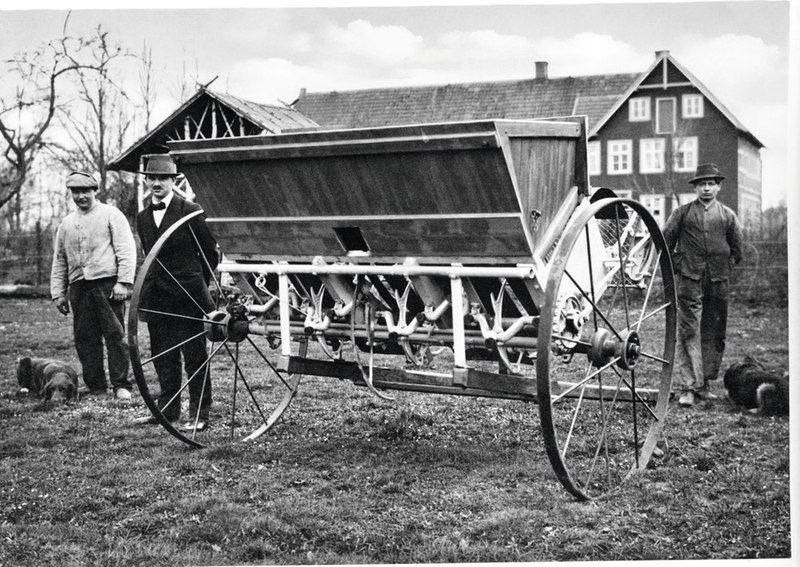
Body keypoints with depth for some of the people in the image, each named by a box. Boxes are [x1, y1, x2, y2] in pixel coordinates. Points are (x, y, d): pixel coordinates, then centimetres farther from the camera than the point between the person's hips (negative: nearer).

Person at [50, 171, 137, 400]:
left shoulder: (111, 215, 3)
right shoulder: (66, 224, 18)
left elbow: (127, 250, -4)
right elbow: (59, 261, 22)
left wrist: (123, 282, -12)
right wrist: (58, 292, 14)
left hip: (107, 283, -5)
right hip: (79, 286, 5)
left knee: (115, 335, -6)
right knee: (85, 338, 4)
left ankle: (121, 385, -2)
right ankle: (95, 385, 13)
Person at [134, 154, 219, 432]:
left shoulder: (191, 212, -7)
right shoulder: (143, 218, 11)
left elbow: (211, 252, 0)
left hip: (188, 297, -5)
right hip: (157, 299, 6)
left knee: (195, 357, -1)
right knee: (162, 357, 10)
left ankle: (199, 414, 6)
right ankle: (167, 409, 20)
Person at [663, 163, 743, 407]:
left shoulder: (728, 215, 10)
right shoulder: (682, 213, 5)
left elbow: (736, 248, 17)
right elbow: (665, 242, 8)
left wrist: (725, 268, 9)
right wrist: (677, 266, 3)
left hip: (718, 282, 3)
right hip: (689, 280, -3)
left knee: (714, 334, 6)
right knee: (688, 333, -7)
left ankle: (703, 384, 16)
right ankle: (686, 387, -7)